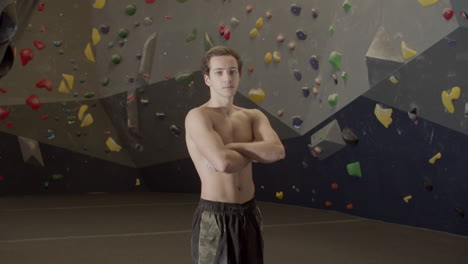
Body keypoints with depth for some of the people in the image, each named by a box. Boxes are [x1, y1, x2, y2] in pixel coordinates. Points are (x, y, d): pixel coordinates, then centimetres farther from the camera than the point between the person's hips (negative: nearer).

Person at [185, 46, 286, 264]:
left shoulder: (253, 116, 7)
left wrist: (231, 147, -17)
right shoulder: (198, 117, -12)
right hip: (214, 218, -6)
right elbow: (224, 163, -26)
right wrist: (256, 152, -6)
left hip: (249, 214, 6)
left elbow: (277, 151, -11)